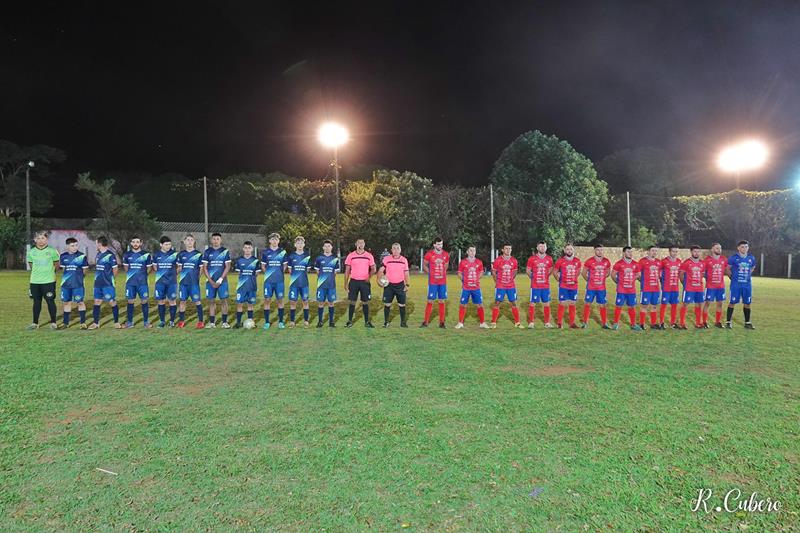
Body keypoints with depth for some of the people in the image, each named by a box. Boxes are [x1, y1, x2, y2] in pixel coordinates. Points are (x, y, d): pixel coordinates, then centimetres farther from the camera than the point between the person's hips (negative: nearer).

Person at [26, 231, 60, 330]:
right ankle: (35, 323, 20)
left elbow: (56, 265, 6)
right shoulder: (31, 252, 4)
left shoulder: (52, 251, -3)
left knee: (50, 301, -1)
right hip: (35, 281, 3)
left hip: (49, 281, -3)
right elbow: (31, 265, 17)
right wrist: (39, 271, 14)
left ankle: (53, 322, 8)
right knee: (36, 301, 10)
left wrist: (48, 272, 9)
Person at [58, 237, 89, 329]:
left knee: (80, 302, -1)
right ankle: (66, 323, 21)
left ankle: (83, 323, 7)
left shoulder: (82, 256, -3)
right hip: (66, 283, 4)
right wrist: (68, 276, 11)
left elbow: (85, 270, 4)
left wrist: (78, 276, 5)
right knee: (67, 302, 11)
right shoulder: (63, 256, 6)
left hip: (78, 284, -3)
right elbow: (63, 268, 18)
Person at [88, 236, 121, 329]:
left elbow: (115, 269, -8)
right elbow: (97, 267, 21)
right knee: (97, 302, 10)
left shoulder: (110, 255, -11)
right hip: (98, 283, 8)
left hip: (108, 284, -8)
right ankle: (95, 323, 18)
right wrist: (98, 277, 8)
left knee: (112, 302, -2)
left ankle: (116, 322, 7)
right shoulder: (98, 254, 12)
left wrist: (109, 278, 4)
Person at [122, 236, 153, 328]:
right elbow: (125, 267, 19)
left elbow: (148, 268, 9)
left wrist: (142, 275, 7)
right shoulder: (127, 255, 7)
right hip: (130, 282, 2)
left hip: (142, 282, -2)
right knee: (130, 301, 6)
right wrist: (131, 275, 14)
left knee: (144, 301, -2)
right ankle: (129, 321, 16)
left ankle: (146, 321, 7)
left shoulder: (146, 255, 1)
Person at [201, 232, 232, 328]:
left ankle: (224, 322, 3)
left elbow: (227, 267, 0)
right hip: (210, 281, 2)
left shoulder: (225, 251, 2)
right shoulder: (207, 252, 6)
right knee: (211, 301, 4)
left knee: (223, 300, -4)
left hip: (222, 281, -1)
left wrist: (221, 279, -10)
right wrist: (211, 281, -5)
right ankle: (212, 322, 10)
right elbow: (204, 267, 4)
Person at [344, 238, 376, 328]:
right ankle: (350, 321, 11)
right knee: (352, 302, 2)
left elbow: (373, 269, 9)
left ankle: (367, 321, 12)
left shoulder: (369, 256, 3)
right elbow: (347, 270, 4)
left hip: (365, 282, 0)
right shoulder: (351, 256, 2)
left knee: (365, 302, 4)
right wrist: (346, 283, 0)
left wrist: (369, 277, -7)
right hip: (353, 281, 0)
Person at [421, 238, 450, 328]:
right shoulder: (429, 254, -6)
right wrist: (430, 273, 0)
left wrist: (442, 274, 11)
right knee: (430, 301, -2)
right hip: (432, 282, -3)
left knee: (442, 301, 5)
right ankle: (425, 322, 5)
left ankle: (441, 322, 12)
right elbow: (424, 265, 7)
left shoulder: (446, 255, 4)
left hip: (443, 282, 3)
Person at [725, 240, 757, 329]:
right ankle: (728, 322, 5)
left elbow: (752, 268, 23)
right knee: (732, 302, -2)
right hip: (736, 284, -4)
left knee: (747, 303, 8)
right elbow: (728, 269, 3)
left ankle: (747, 322, 19)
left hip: (747, 285, 4)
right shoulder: (733, 258, -7)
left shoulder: (751, 258, 4)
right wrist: (733, 277, 4)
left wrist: (747, 276, 14)